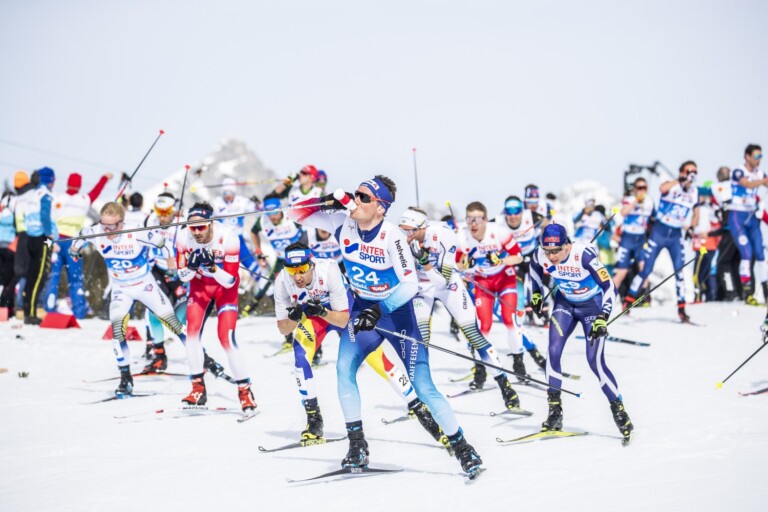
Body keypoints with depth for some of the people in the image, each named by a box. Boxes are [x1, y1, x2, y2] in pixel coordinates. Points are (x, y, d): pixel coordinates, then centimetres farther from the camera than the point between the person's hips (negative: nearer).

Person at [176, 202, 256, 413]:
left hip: (225, 287, -3)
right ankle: (198, 388, 3)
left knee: (226, 337, -15)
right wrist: (192, 266, -31)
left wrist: (212, 267, -41)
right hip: (199, 285, 3)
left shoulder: (228, 237, -30)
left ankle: (245, 390, -3)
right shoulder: (183, 238, -22)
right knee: (192, 332, -11)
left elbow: (231, 280, -25)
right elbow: (183, 275, -9)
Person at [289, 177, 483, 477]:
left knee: (423, 386, -7)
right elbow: (299, 214, -3)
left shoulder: (392, 236, -24)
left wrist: (380, 310, -38)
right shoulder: (343, 224, -10)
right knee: (344, 368, -14)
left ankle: (462, 448, 5)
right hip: (363, 310, 5)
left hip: (397, 311, -5)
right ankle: (357, 446, -3)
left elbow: (410, 284, -27)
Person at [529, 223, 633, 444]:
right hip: (565, 304, 4)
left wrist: (602, 318, -35)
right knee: (553, 351, -11)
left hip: (592, 305, -4)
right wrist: (536, 292, 12)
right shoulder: (541, 256, -19)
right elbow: (535, 268, 8)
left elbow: (609, 287, -28)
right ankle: (554, 413, -2)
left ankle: (619, 412, 2)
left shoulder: (584, 254, -33)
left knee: (595, 361, -12)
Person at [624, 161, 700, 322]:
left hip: (676, 235, 4)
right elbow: (663, 188, -33)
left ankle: (682, 310, 2)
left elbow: (695, 215, 17)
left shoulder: (694, 192, 5)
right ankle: (628, 302, 5)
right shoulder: (672, 185, -8)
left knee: (679, 271, -4)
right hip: (660, 232, -3)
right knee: (646, 269, -4)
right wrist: (680, 180, -41)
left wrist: (691, 227, 0)